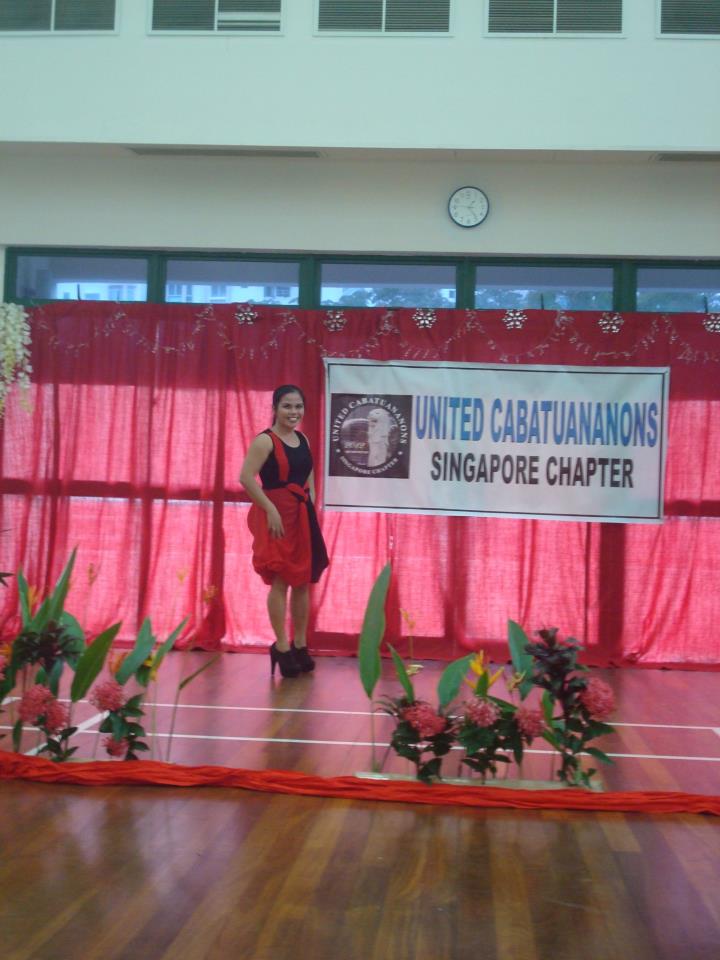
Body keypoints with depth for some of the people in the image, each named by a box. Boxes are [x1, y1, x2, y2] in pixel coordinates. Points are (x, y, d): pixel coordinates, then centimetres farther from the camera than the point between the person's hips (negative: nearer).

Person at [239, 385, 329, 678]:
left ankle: (300, 645, 22)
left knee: (303, 581, 11)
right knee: (280, 582, -4)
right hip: (277, 515, -7)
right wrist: (270, 510, -23)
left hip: (303, 515, 7)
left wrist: (311, 505, 10)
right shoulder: (265, 440, -11)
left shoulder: (303, 439, 12)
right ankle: (281, 647, 5)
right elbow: (246, 477, -21)